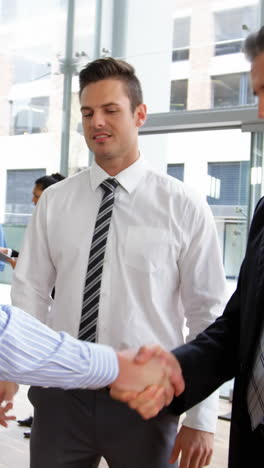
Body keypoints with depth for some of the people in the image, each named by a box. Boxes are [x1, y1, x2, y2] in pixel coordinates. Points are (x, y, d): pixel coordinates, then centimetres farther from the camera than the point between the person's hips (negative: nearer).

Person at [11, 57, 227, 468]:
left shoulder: (185, 208, -5)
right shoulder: (54, 202, 2)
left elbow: (208, 316, -4)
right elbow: (29, 293, 3)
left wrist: (202, 419, -4)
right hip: (60, 393, 2)